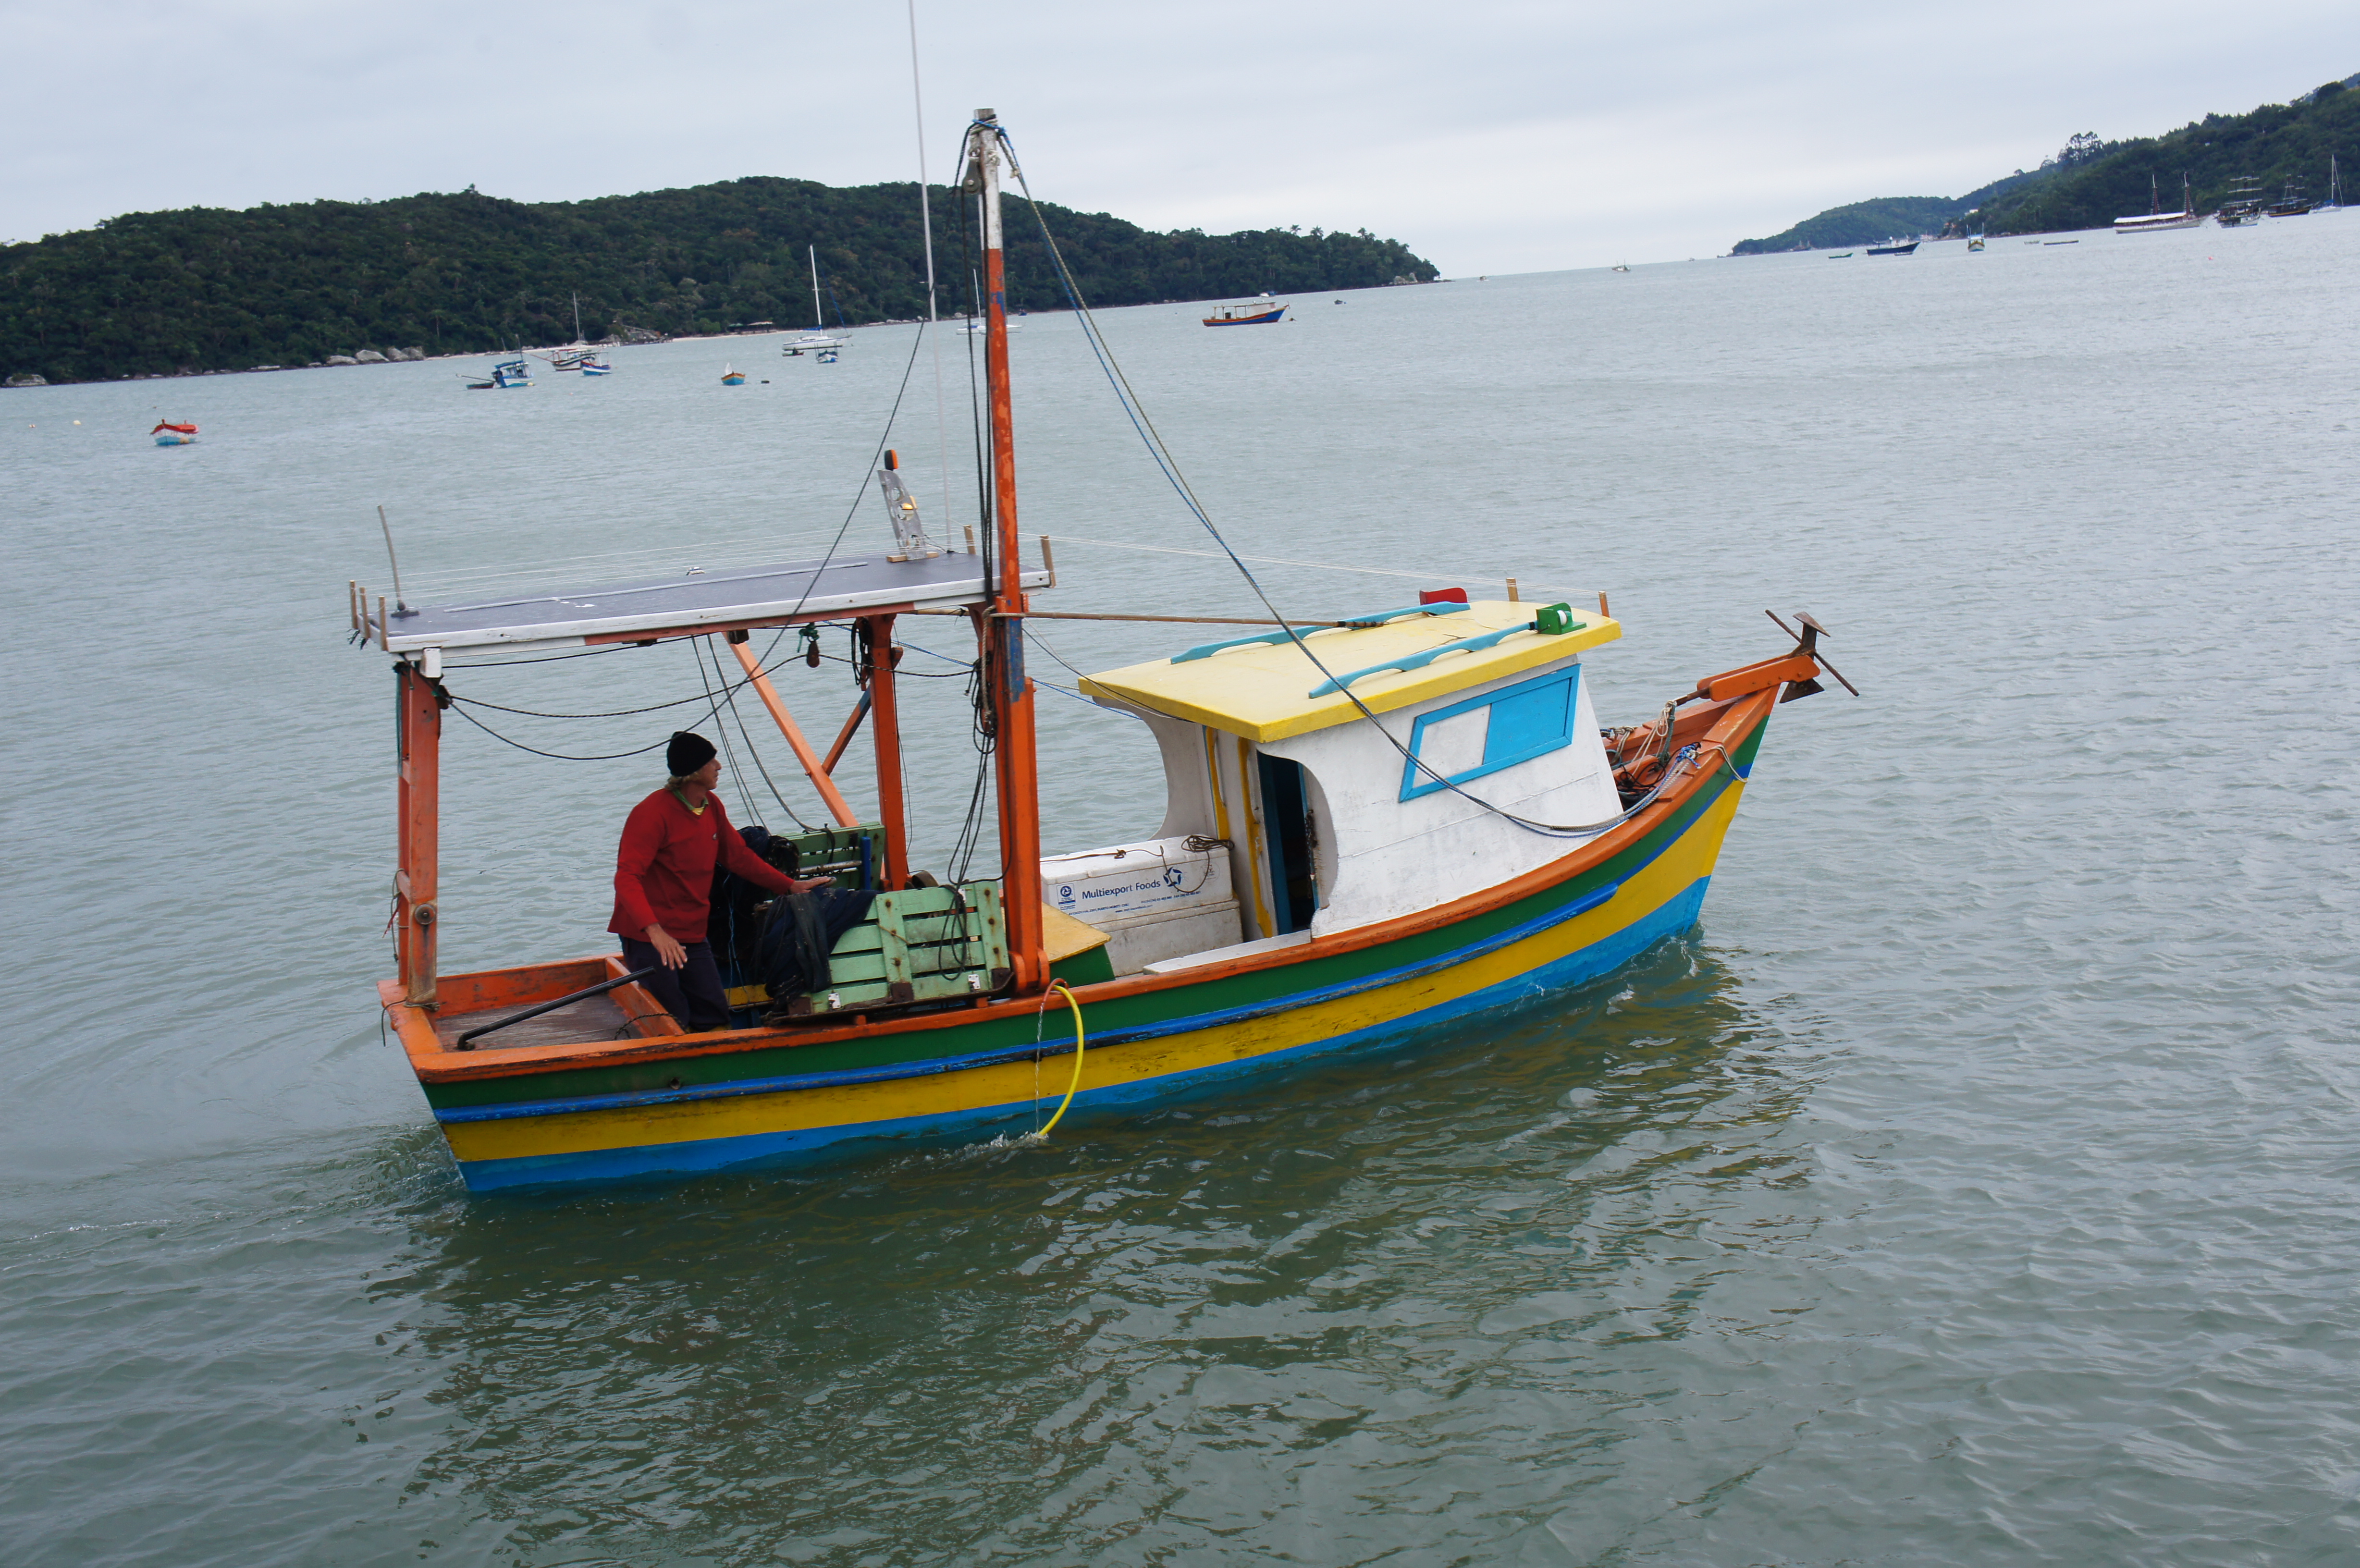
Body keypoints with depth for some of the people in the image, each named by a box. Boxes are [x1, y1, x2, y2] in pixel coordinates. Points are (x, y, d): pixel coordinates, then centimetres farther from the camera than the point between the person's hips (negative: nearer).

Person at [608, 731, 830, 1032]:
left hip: (692, 935, 8)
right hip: (649, 938, -8)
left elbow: (739, 857, 18)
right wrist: (654, 930, -41)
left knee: (715, 1018, 5)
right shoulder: (652, 814, -19)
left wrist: (791, 886, 10)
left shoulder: (712, 806, 6)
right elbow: (627, 878, -26)